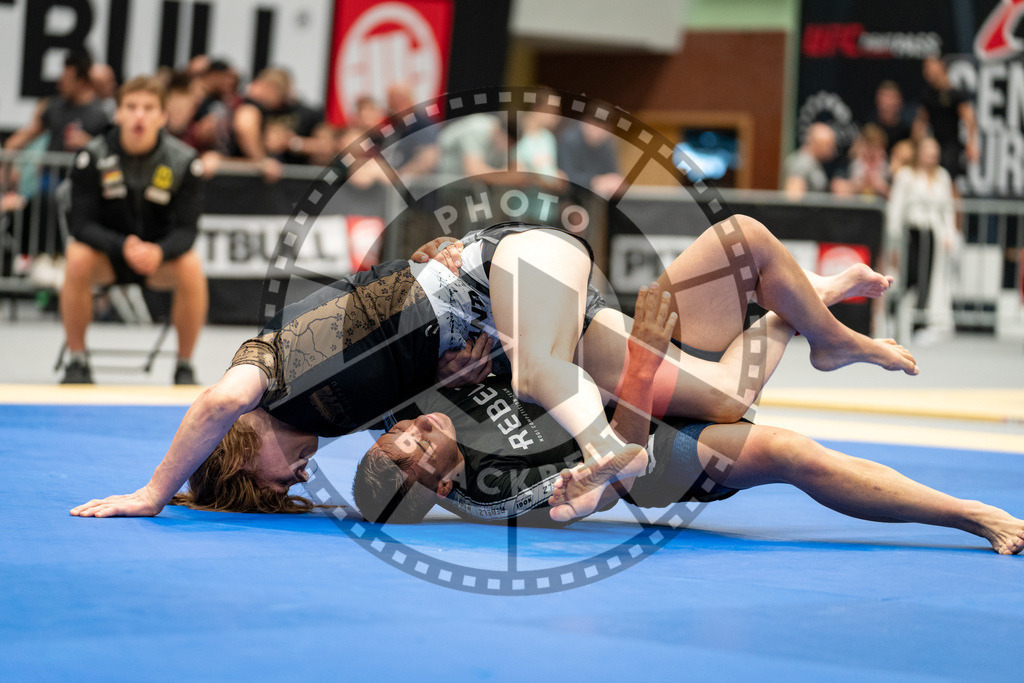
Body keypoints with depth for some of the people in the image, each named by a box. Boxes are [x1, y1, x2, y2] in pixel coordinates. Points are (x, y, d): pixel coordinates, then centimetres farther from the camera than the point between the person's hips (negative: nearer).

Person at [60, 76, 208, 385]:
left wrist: (159, 252, -39)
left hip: (159, 254, 0)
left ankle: (184, 367, -13)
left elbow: (186, 230, -16)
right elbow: (80, 223, -18)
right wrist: (123, 247, -37)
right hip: (107, 253, 0)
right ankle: (77, 362, -15)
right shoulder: (93, 157, -15)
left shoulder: (184, 161, -14)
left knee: (192, 268, -31)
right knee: (78, 259, -33)